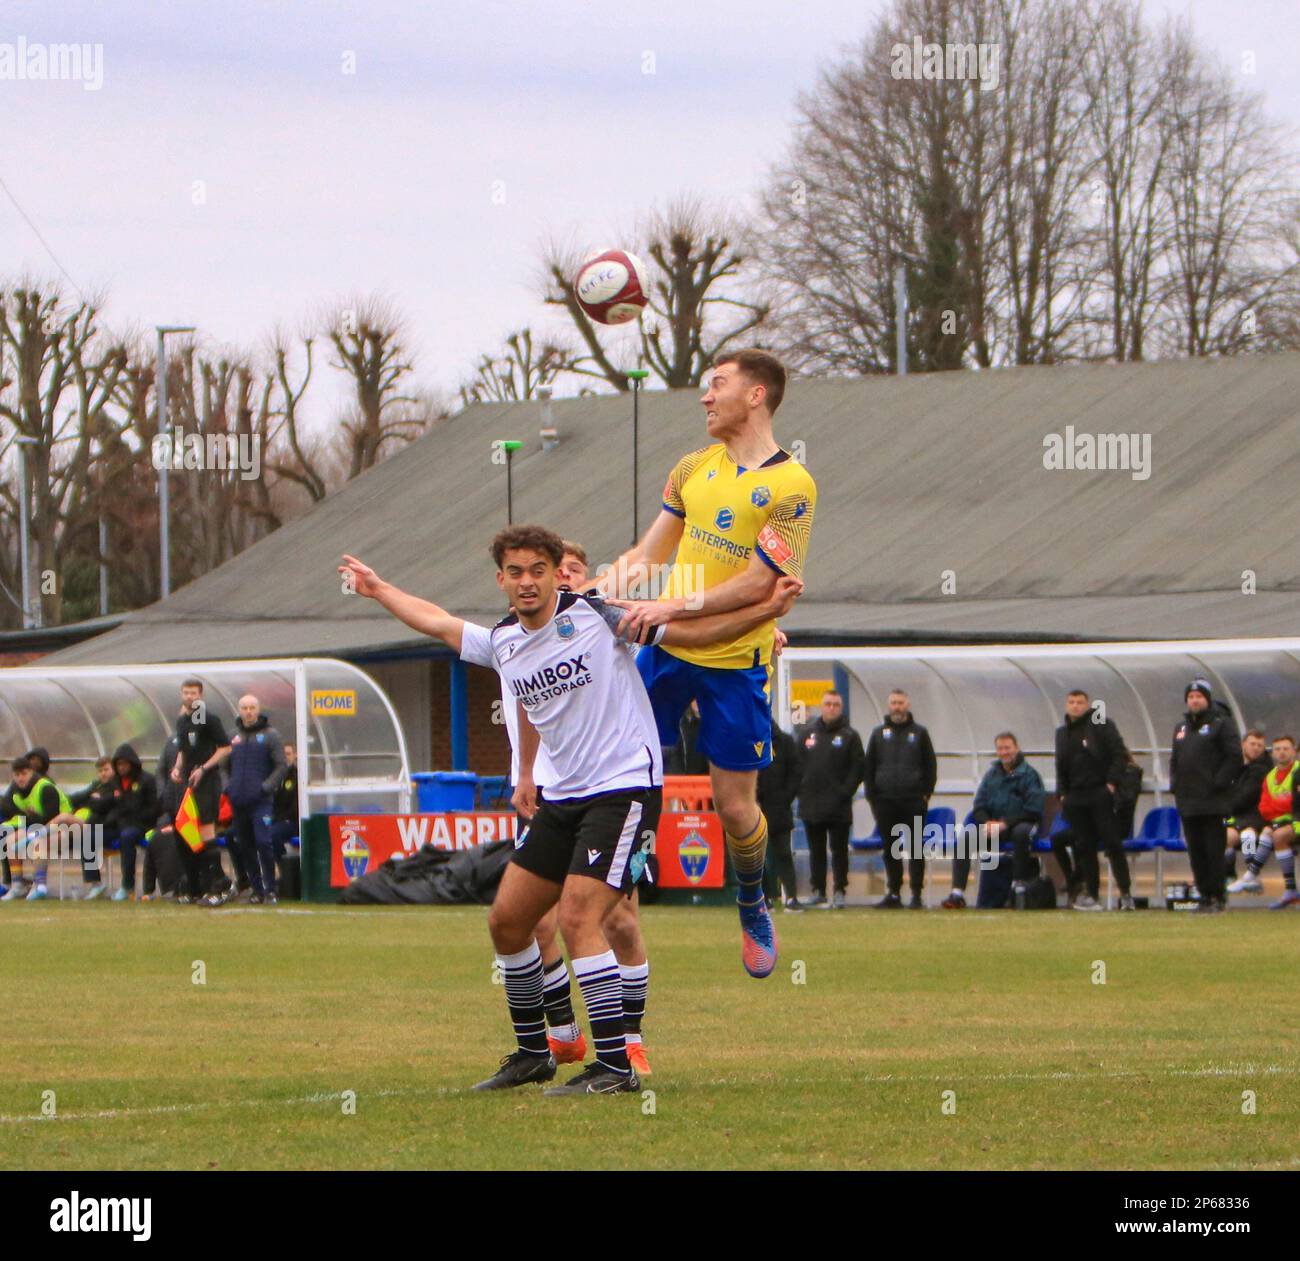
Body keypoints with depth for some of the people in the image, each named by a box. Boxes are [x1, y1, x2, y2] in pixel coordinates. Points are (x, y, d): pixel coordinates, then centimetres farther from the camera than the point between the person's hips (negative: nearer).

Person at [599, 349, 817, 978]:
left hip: (736, 663, -5)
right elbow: (651, 549, 16)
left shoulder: (792, 487, -10)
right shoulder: (694, 467, 10)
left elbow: (758, 583, -15)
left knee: (735, 806, 2)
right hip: (667, 650, 5)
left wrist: (674, 607, -19)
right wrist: (613, 582, -2)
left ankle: (752, 910, 27)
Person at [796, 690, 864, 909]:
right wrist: (801, 789, -1)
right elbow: (797, 764, 10)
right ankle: (817, 891, 13)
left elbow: (858, 767, -1)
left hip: (839, 807, -3)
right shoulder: (807, 733, 9)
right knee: (816, 851, 8)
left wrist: (845, 791, -10)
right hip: (811, 805, 3)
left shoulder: (849, 736, 2)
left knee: (839, 850, -1)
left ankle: (839, 891, 2)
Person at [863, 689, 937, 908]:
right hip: (885, 801, 2)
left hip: (913, 801, -2)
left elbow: (930, 766, 7)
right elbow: (868, 767, 12)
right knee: (891, 850, 5)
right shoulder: (879, 734, 12)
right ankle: (893, 894, 11)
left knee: (915, 848, -5)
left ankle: (916, 895, -4)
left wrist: (926, 793, -2)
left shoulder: (919, 733, 7)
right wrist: (871, 795, 3)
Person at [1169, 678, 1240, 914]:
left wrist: (1219, 783, -15)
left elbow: (1234, 757, -9)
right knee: (1195, 851, 7)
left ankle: (1217, 897, -4)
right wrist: (1174, 784, 11)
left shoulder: (1221, 724, -3)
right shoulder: (1182, 727, 19)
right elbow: (1174, 759, 25)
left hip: (1213, 803, -7)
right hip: (1187, 802, 7)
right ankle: (1205, 895, 12)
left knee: (1214, 849, -7)